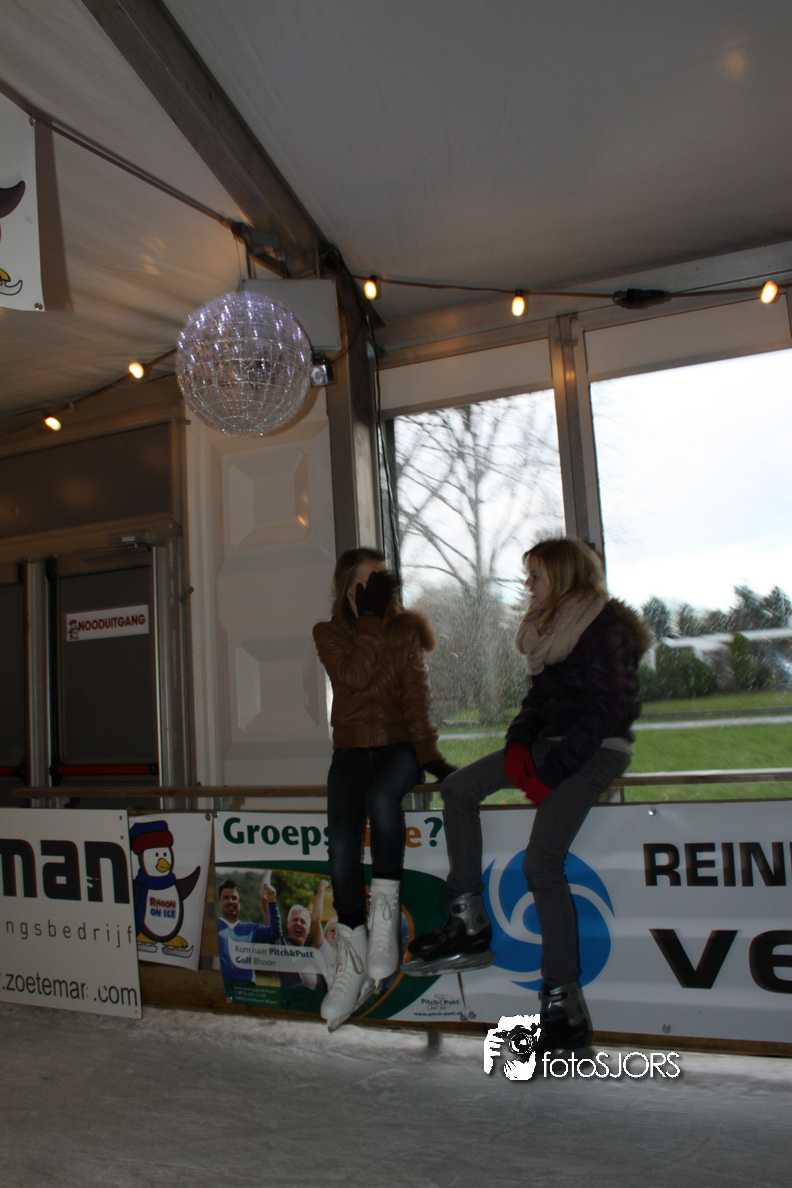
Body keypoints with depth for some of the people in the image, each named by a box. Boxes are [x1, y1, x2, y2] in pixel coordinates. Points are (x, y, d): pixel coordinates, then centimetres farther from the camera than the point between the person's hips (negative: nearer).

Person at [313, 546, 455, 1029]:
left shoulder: (405, 629, 5)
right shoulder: (329, 633, 6)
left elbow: (416, 698, -4)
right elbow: (354, 676, -14)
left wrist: (429, 754, -18)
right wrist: (371, 619, -14)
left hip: (399, 745, -1)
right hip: (352, 750, 1)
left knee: (381, 796, -35)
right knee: (342, 843, -20)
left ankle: (386, 913, -21)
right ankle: (353, 963, -6)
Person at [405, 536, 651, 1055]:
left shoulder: (605, 627, -14)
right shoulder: (552, 627, 13)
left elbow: (609, 712, -18)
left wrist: (550, 771, -18)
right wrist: (518, 745, -1)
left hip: (597, 751, -9)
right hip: (553, 742, 9)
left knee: (541, 862, -18)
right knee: (459, 788, 3)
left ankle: (566, 1006, -6)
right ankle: (469, 925, 4)